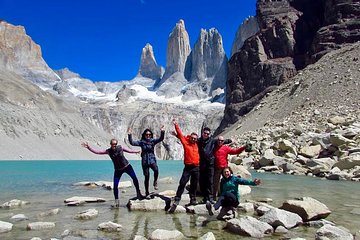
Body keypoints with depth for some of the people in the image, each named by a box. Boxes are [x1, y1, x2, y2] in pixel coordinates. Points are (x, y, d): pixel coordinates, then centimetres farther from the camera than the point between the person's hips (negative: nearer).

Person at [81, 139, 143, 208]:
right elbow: (96, 151, -12)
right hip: (118, 170, 1)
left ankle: (138, 193, 7)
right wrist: (88, 147, -21)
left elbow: (129, 150, 7)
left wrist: (136, 151, 10)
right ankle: (117, 201, 10)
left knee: (135, 178, -16)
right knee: (115, 185, -6)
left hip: (127, 166, -1)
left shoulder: (120, 148, -10)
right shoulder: (108, 151, -9)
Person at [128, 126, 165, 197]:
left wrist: (162, 132, -27)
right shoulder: (141, 142, 2)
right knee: (147, 177, 4)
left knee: (156, 170, -32)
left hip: (152, 160, -1)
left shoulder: (153, 141, 2)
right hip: (145, 161, 1)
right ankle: (147, 192, 19)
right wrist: (129, 135, -16)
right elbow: (132, 143, -5)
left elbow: (161, 139, -11)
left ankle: (155, 183, -7)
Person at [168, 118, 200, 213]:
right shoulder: (186, 143, 0)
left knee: (194, 185, 11)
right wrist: (176, 125, -4)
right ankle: (177, 200, -7)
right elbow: (180, 135, -2)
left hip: (196, 168, 4)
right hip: (188, 167, -3)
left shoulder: (196, 145, 8)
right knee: (182, 183, -8)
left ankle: (193, 200, 21)